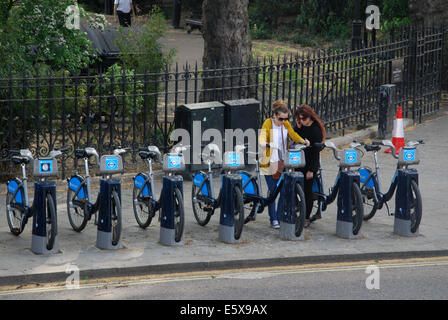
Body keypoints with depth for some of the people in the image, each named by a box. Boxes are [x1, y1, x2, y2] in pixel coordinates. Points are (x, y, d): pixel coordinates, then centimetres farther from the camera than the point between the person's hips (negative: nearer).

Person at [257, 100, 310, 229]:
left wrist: (302, 141, -27)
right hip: (271, 163, -4)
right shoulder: (268, 123, -6)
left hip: (284, 163, 4)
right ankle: (273, 219, 8)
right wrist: (265, 144, -44)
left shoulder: (286, 124, 7)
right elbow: (262, 137, -21)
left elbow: (293, 134, -7)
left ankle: (280, 217, 13)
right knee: (272, 191, -2)